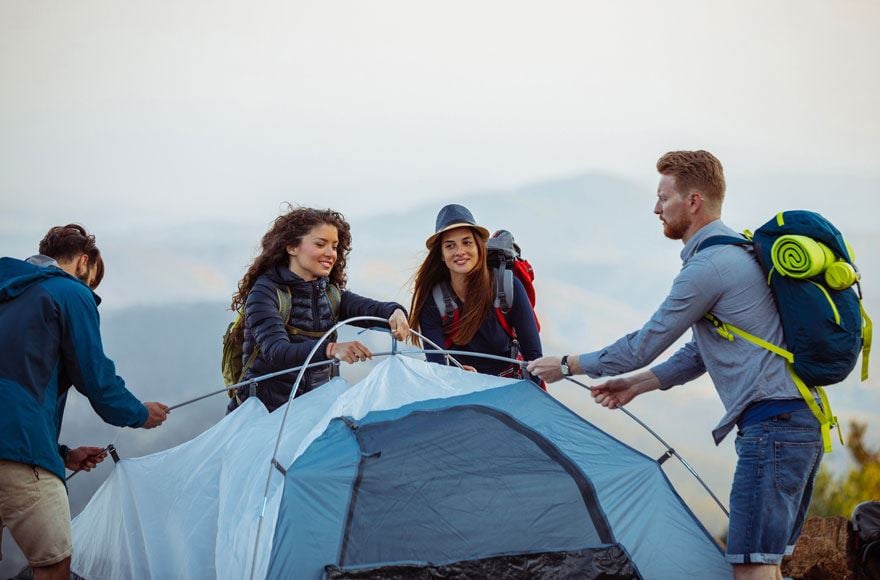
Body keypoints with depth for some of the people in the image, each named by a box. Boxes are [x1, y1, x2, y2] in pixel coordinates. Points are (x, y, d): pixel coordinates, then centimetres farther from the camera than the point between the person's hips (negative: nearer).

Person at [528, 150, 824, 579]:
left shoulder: (708, 266, -13)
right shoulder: (740, 252, 20)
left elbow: (644, 346, -6)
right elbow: (701, 352, 27)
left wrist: (566, 366, 6)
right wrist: (634, 385, 26)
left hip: (770, 425, -11)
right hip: (805, 421, 11)